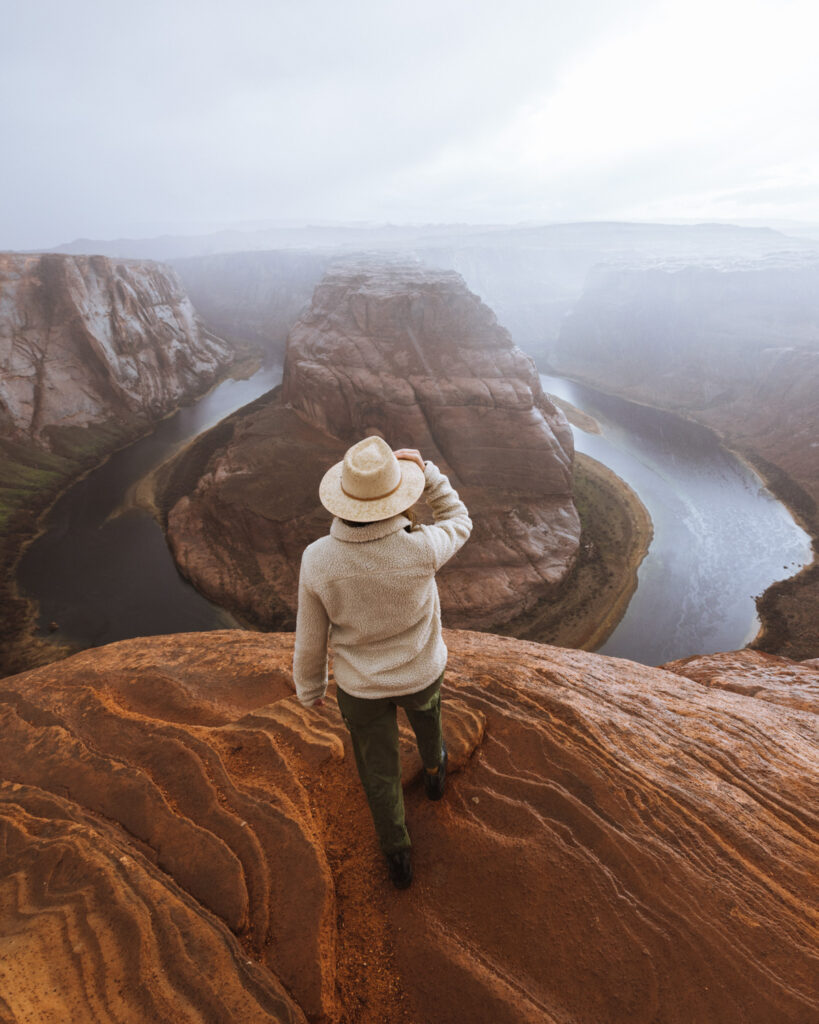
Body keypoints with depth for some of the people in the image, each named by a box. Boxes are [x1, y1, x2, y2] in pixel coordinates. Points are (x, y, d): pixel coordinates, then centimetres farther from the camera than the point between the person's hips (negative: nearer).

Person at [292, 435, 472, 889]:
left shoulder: (318, 559, -30)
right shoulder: (420, 551, -35)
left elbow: (310, 638, -14)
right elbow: (458, 525, -9)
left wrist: (309, 688, 6)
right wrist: (427, 473, -17)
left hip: (360, 684, 0)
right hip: (420, 672, 0)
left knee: (379, 768, 26)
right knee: (425, 706, 37)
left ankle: (398, 855, 50)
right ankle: (433, 768, 66)